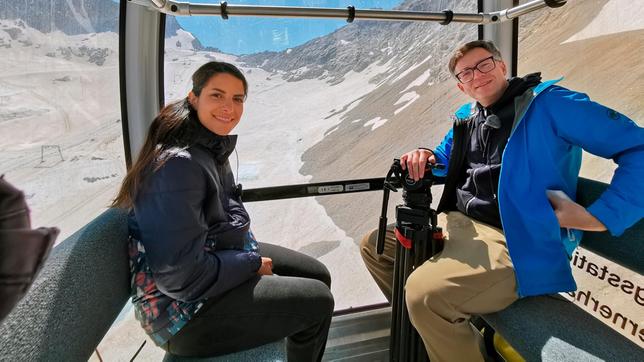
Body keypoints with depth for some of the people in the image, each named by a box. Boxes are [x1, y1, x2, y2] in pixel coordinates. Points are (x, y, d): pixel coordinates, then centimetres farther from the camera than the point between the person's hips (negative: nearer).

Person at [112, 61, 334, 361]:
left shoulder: (211, 146, 2)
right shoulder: (178, 164, -28)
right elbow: (181, 276, -28)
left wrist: (251, 251, -2)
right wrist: (253, 264, -16)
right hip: (183, 307, -9)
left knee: (319, 276, 12)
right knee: (318, 301, -6)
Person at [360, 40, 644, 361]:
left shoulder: (548, 102, -6)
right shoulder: (467, 117, 14)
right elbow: (445, 160, 28)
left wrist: (599, 218, -16)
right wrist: (424, 157, 3)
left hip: (517, 242, -8)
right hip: (458, 225, 8)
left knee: (425, 291, -32)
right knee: (374, 244, 9)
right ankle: (425, 326, 21)